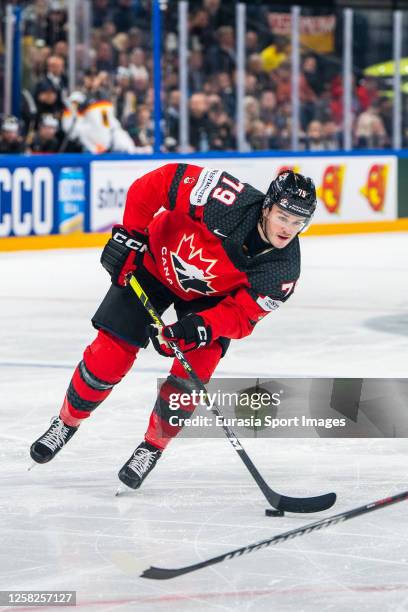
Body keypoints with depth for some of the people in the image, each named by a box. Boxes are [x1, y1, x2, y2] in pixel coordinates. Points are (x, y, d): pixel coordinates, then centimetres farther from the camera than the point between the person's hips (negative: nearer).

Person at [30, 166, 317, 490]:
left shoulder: (283, 270, -27)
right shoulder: (229, 201, -37)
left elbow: (241, 314, -24)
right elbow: (160, 181, -28)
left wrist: (199, 328, -41)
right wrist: (129, 234, -25)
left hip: (213, 299, 2)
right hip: (157, 260, -2)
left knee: (193, 371, -15)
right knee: (110, 354, -4)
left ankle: (153, 445, 9)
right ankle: (67, 422, 21)